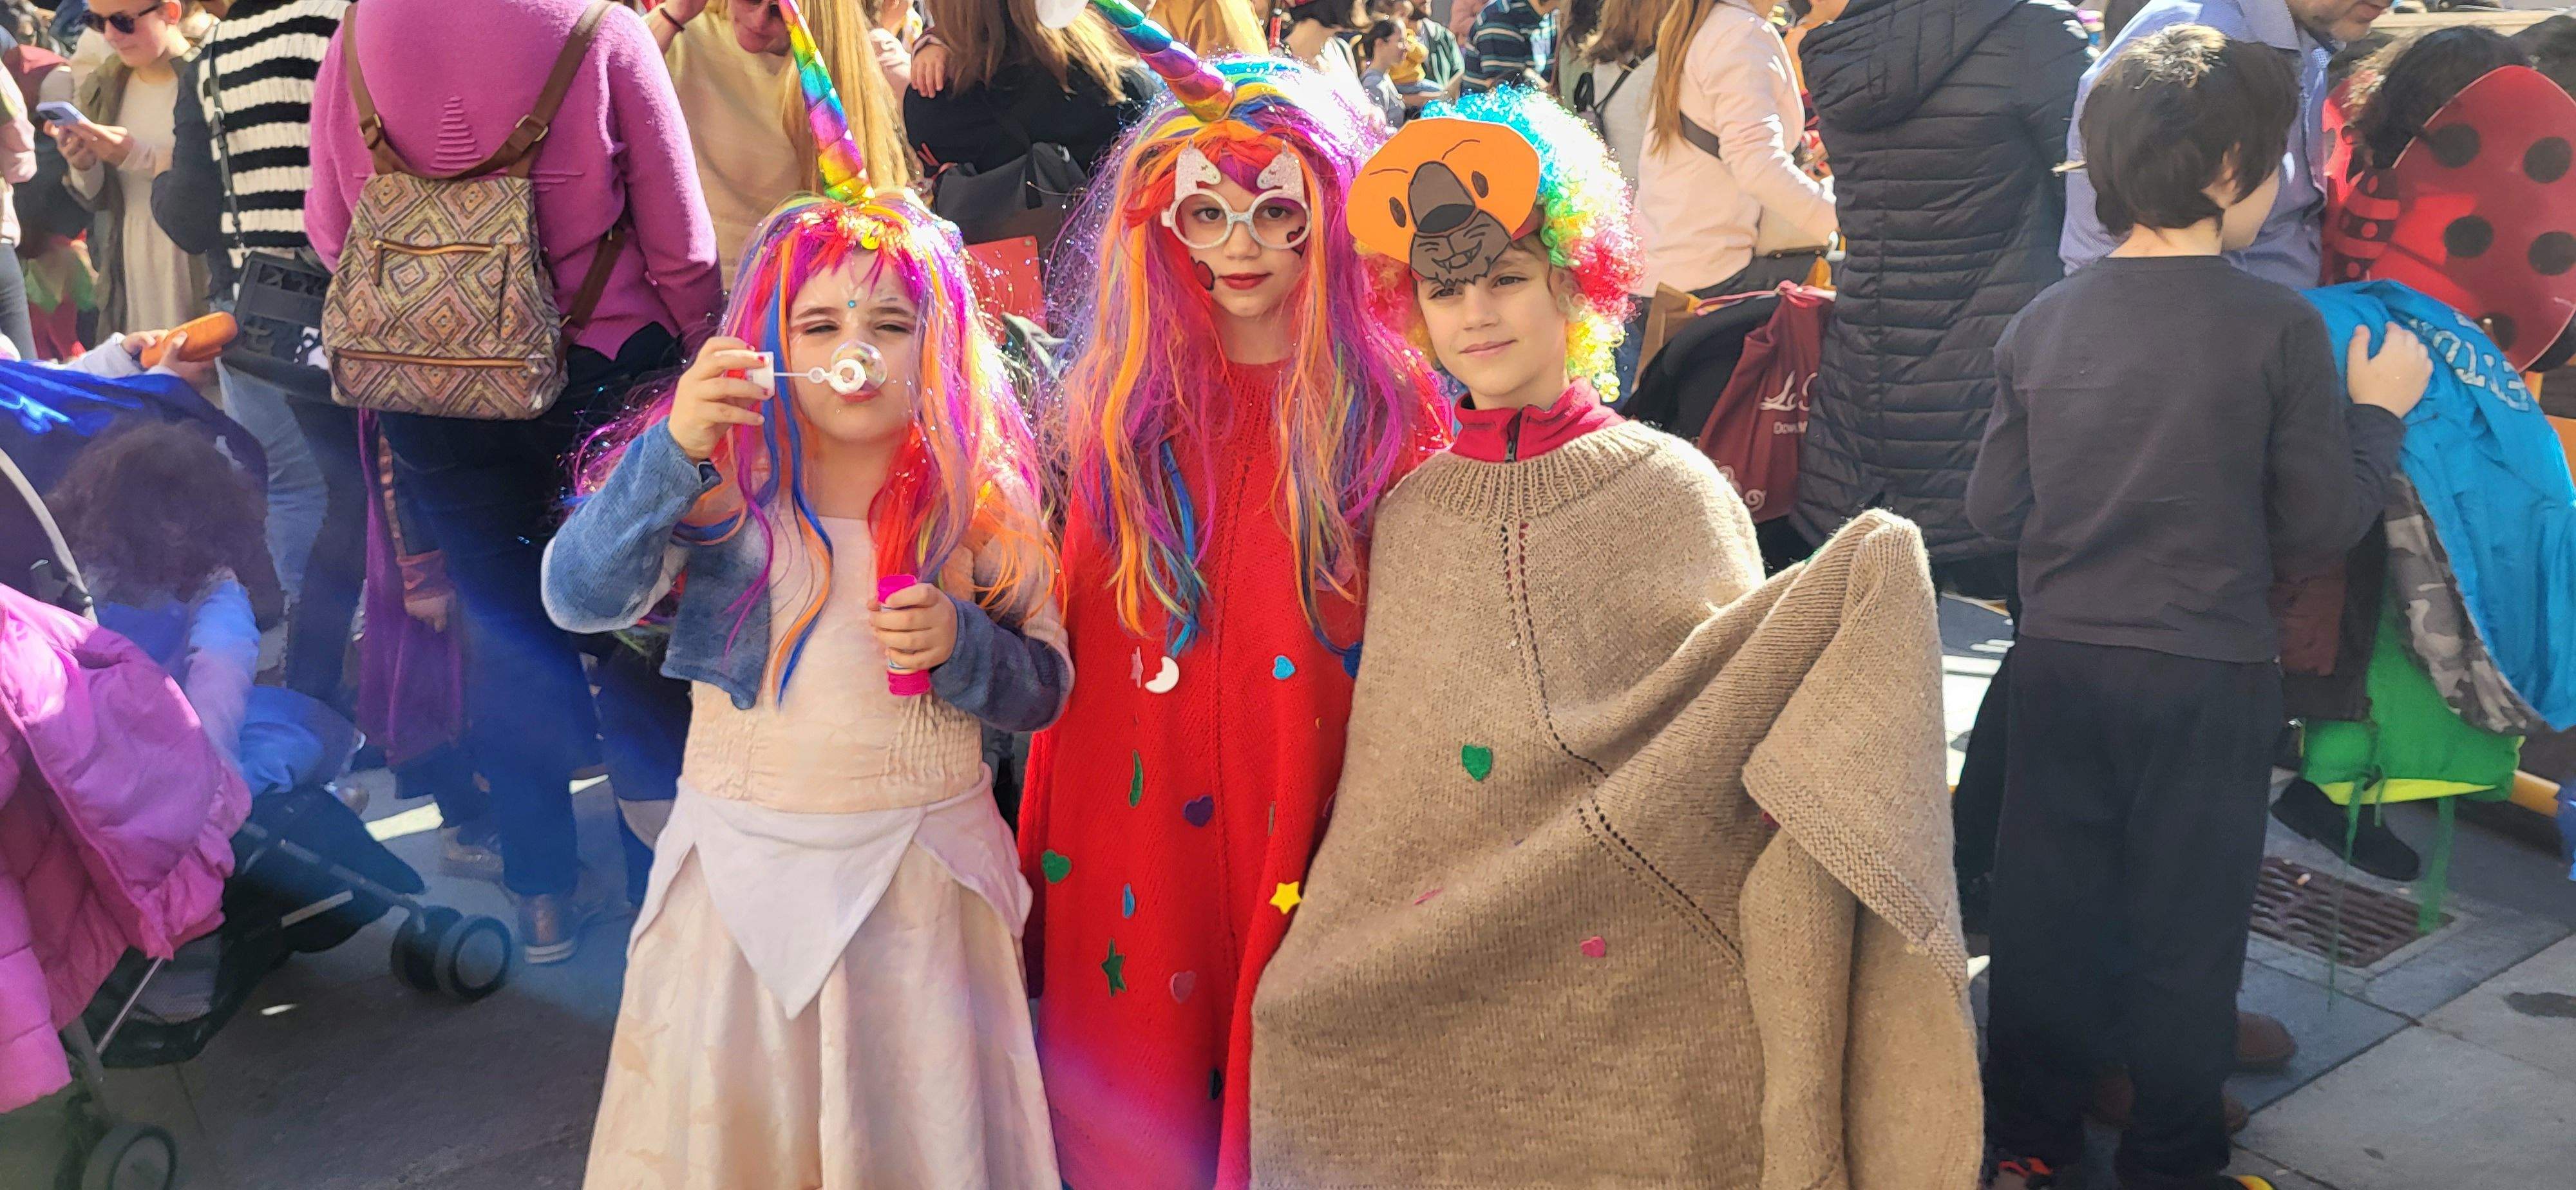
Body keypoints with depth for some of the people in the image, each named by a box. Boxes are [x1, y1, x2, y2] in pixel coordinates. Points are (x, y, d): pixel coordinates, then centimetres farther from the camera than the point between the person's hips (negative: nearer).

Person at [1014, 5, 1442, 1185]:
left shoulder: (1392, 409, -5)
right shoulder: (1123, 402, 3)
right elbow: (1077, 625, 8)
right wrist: (1049, 848, 2)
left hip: (1309, 814, -2)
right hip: (1132, 812, 3)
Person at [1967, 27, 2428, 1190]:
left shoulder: (2043, 322, -2)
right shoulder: (2279, 325, -12)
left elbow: (1994, 508, 2)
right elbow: (2319, 526, -7)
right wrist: (2377, 414, 8)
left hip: (2059, 666, 3)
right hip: (2206, 679, -3)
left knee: (2045, 911, 14)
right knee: (2185, 930, 11)